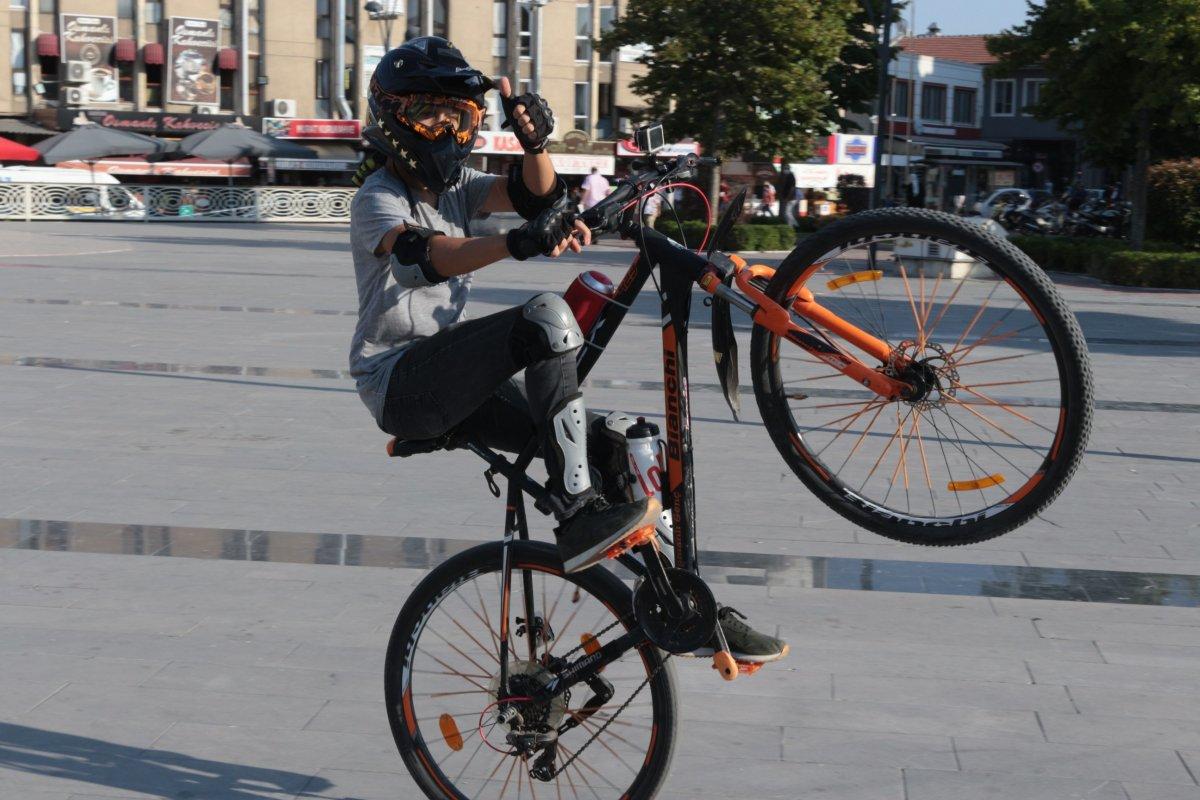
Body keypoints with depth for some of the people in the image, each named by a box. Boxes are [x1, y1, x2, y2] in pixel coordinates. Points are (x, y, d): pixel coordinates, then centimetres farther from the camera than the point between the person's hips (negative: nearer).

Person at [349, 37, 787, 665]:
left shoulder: (454, 185, 15)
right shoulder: (377, 199, -8)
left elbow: (533, 196, 0)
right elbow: (424, 257, -30)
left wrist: (534, 143, -21)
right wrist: (517, 244, -47)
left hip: (457, 379, 7)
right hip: (400, 382, -7)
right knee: (545, 316, -30)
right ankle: (579, 518, -30)